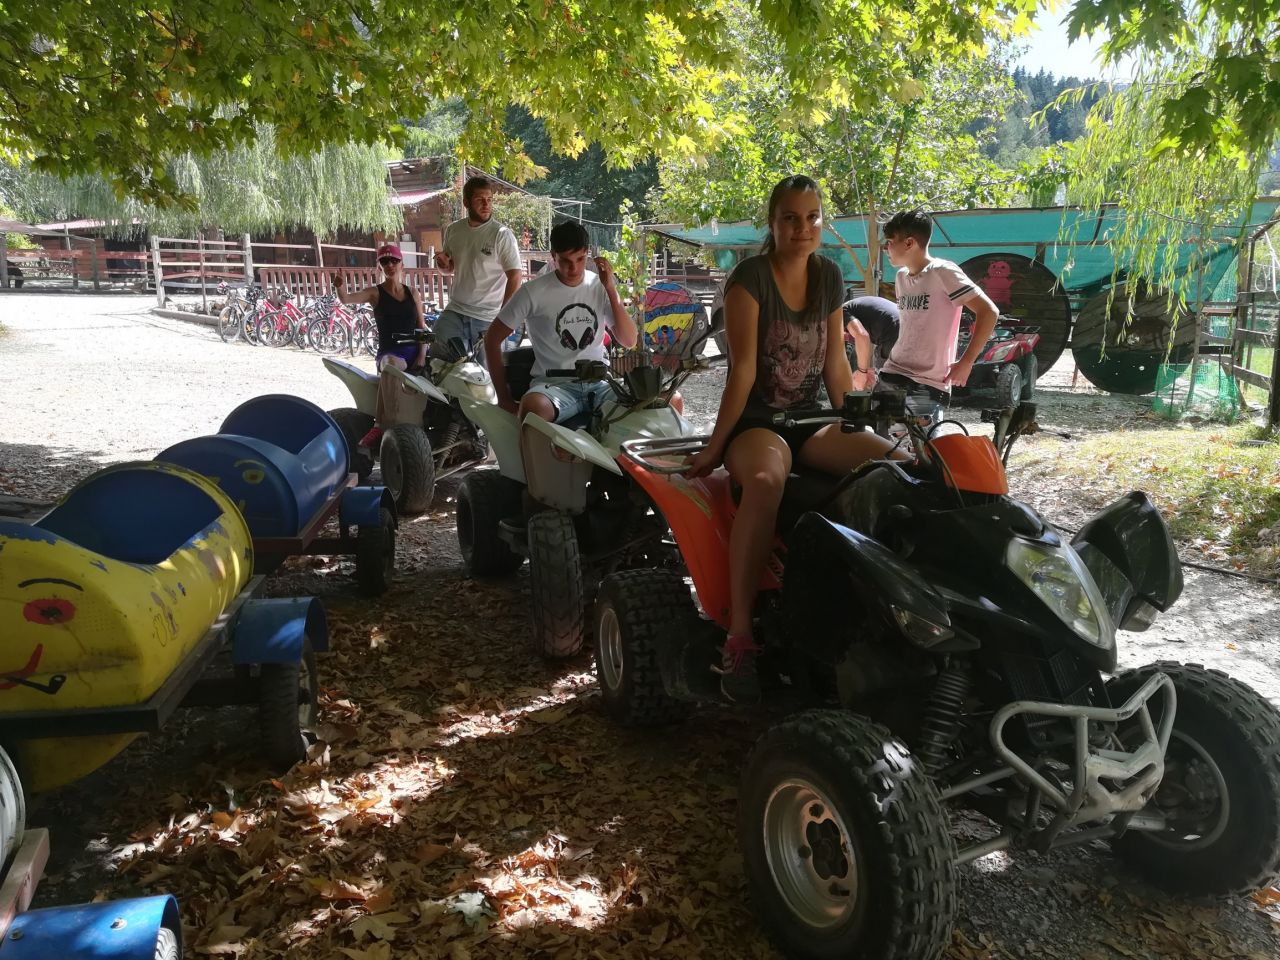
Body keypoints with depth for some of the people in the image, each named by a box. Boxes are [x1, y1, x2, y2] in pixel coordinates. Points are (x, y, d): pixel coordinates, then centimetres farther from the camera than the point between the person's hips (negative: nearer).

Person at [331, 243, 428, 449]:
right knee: (391, 367, -40)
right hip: (389, 353, -4)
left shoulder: (411, 293, 15)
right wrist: (340, 286, -39)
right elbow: (347, 298, -15)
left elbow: (422, 328, 13)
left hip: (415, 351, 4)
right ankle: (386, 426, -40)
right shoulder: (375, 293, 4)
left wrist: (422, 355, -3)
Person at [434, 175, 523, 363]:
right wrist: (443, 263, -3)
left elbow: (514, 278, -11)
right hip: (454, 312, 4)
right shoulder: (453, 230, 7)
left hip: (488, 318, -4)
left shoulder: (502, 234, -9)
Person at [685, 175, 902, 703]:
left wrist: (856, 428, 10)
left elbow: (836, 366, 12)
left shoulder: (828, 276, 8)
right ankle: (739, 639, -40)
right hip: (755, 419, -6)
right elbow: (743, 367, -15)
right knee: (766, 480, -40)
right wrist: (715, 445, -16)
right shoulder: (750, 275, -9)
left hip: (811, 420, 6)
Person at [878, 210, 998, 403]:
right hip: (891, 374, 7)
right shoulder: (900, 277, 14)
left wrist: (966, 362, -14)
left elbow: (988, 312, -14)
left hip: (929, 385, -7)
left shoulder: (943, 272, -10)